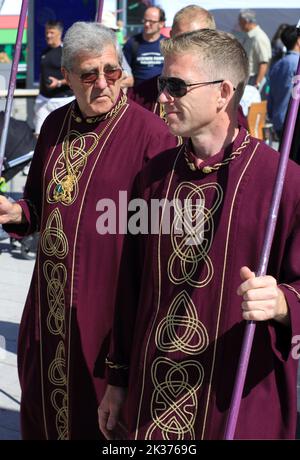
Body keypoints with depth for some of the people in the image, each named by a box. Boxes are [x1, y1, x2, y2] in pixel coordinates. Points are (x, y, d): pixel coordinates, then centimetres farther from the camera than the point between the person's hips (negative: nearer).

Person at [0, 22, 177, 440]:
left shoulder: (150, 132, -13)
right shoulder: (56, 125, 7)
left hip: (112, 296, -6)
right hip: (52, 298, 6)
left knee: (102, 415, 10)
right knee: (45, 397, 19)